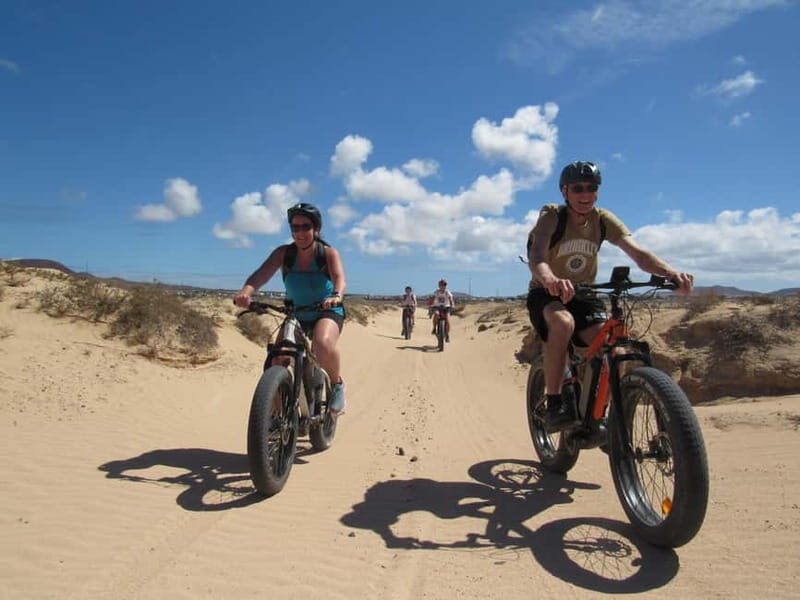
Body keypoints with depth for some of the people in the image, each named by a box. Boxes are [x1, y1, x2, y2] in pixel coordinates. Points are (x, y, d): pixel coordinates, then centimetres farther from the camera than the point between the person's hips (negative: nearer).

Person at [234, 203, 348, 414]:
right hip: (295, 315, 3)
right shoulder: (283, 253, -8)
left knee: (323, 344, -35)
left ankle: (337, 384, -6)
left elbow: (339, 277, -30)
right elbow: (262, 273, -23)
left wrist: (336, 296, -53)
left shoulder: (328, 252, -12)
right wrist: (246, 291, -45)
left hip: (327, 312, -3)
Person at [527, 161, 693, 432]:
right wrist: (550, 279, -60)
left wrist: (671, 272, -40)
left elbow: (637, 252, -19)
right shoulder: (551, 217, -17)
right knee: (563, 322, -39)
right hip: (547, 295, -4)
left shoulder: (603, 219, -6)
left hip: (584, 296, 4)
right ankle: (554, 404, -25)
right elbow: (536, 257, -36)